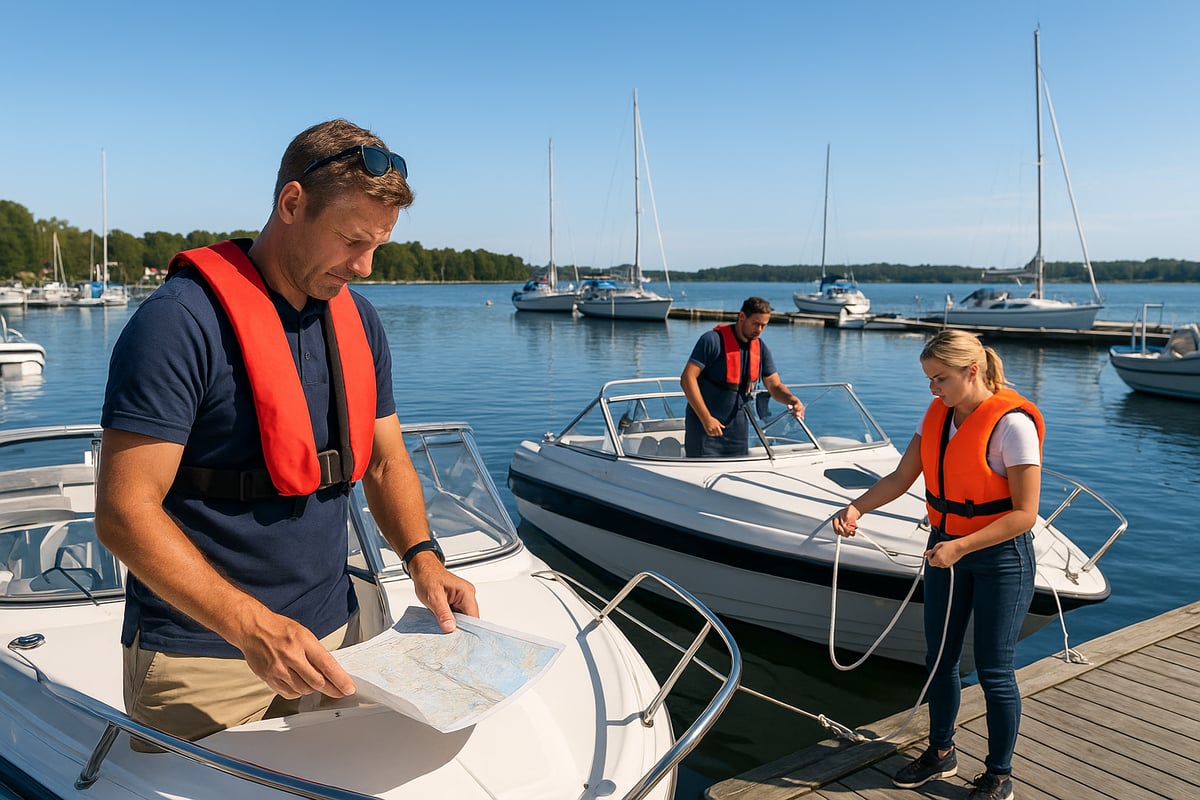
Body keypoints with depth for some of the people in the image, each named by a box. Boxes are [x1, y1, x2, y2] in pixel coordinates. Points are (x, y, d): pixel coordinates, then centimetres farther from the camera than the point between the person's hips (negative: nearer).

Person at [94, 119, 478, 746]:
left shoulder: (358, 322, 3)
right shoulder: (179, 322, -19)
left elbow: (385, 463, 10)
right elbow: (123, 511, -21)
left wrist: (423, 559, -7)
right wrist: (255, 628, -30)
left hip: (330, 636, 6)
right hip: (200, 656, -6)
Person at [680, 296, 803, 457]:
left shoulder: (760, 348, 5)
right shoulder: (713, 340, -15)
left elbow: (775, 385, 8)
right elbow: (687, 378, -19)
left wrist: (792, 400, -16)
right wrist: (706, 418, -22)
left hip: (737, 426, 6)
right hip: (703, 425, -6)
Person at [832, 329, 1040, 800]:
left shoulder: (1012, 424, -21)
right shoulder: (938, 414, 1)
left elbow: (1025, 514, -21)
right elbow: (901, 478, 1)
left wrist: (960, 547, -26)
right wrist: (856, 509, -15)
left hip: (1001, 556, -7)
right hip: (946, 549, 7)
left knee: (994, 671, 5)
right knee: (939, 660, 16)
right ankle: (941, 753, 36)